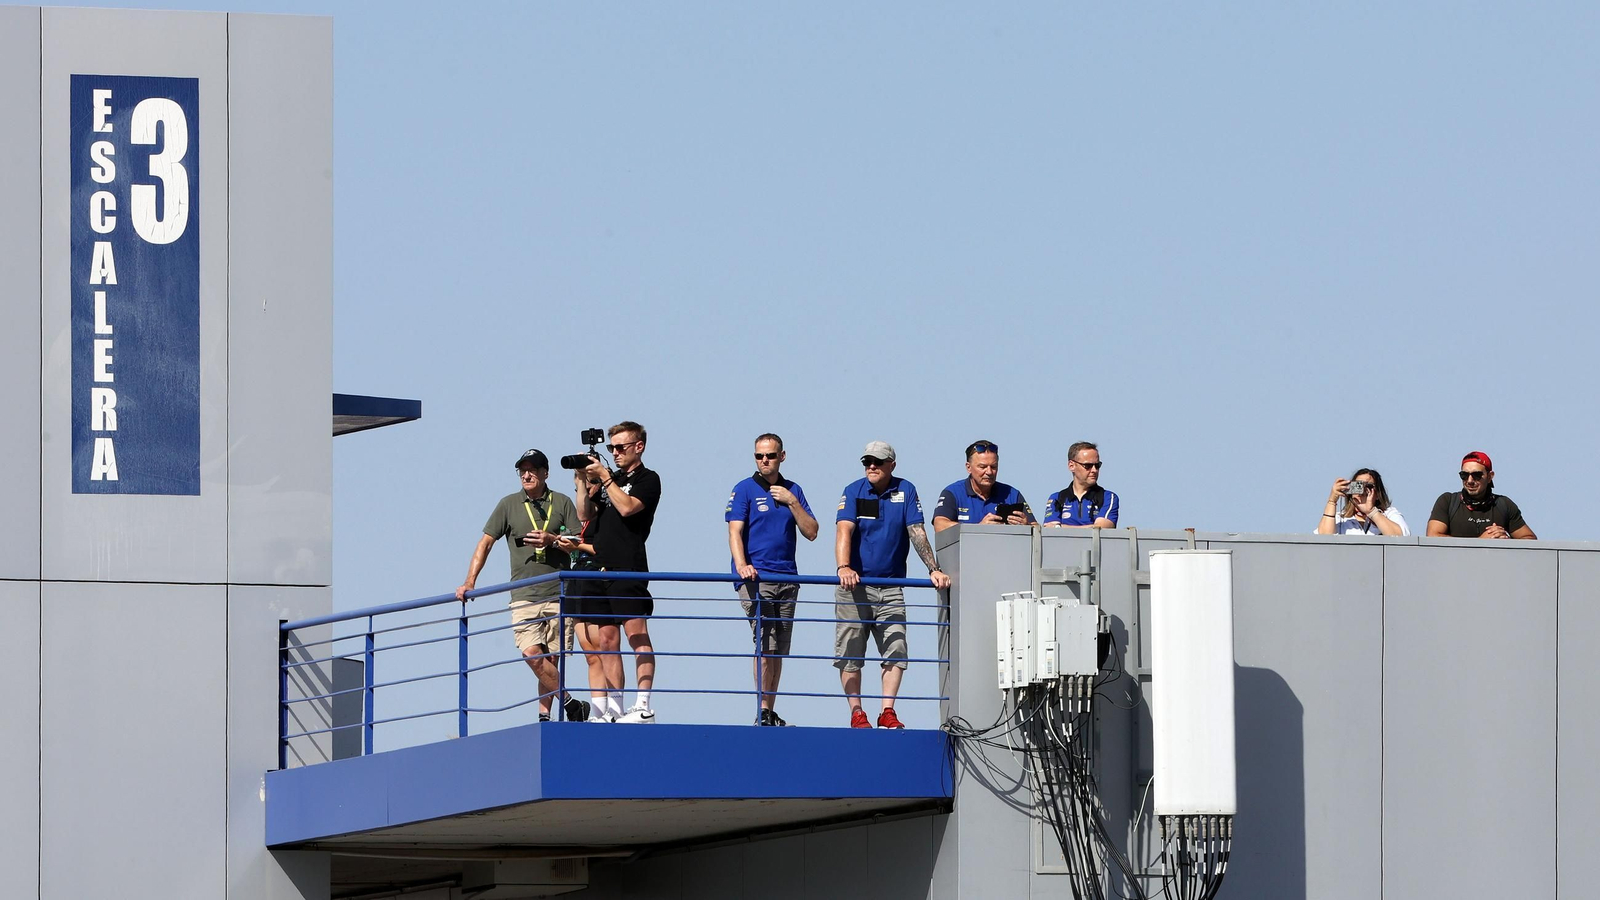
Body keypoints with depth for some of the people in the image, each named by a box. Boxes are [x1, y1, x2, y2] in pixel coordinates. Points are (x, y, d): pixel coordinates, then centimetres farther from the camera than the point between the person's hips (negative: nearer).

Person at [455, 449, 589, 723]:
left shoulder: (562, 503, 8)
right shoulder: (509, 505, 10)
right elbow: (485, 543, 9)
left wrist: (552, 540, -13)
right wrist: (469, 582, 1)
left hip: (558, 594, 0)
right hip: (524, 595, 0)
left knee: (549, 660, -2)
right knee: (532, 655, -15)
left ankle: (544, 716, 6)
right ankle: (571, 705, -7)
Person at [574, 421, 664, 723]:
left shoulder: (648, 480, 1)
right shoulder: (610, 480, 21)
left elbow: (627, 507, -15)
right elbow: (585, 514, 15)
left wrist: (604, 477, -9)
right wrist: (583, 481, 3)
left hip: (628, 569, -8)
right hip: (600, 567, 8)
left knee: (637, 634, -11)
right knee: (606, 641, 5)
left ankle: (643, 707, -15)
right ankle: (613, 711, 7)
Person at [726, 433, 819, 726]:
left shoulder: (792, 491, 14)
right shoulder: (744, 490, 2)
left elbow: (811, 532, 8)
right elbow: (735, 531, -8)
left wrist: (792, 502, -5)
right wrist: (741, 565, -24)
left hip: (787, 578, 5)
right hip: (755, 578, -5)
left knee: (779, 650, 6)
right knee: (765, 646, -14)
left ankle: (771, 713, 11)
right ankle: (763, 713, -12)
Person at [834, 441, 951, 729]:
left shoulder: (905, 491, 4)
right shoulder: (854, 491, -2)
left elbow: (917, 533, -1)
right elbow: (844, 531, -15)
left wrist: (934, 569, -12)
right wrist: (844, 568, -31)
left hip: (891, 585, 1)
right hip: (855, 584, -1)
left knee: (896, 650, -7)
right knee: (850, 653, -2)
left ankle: (887, 713, -4)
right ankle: (856, 714, 3)